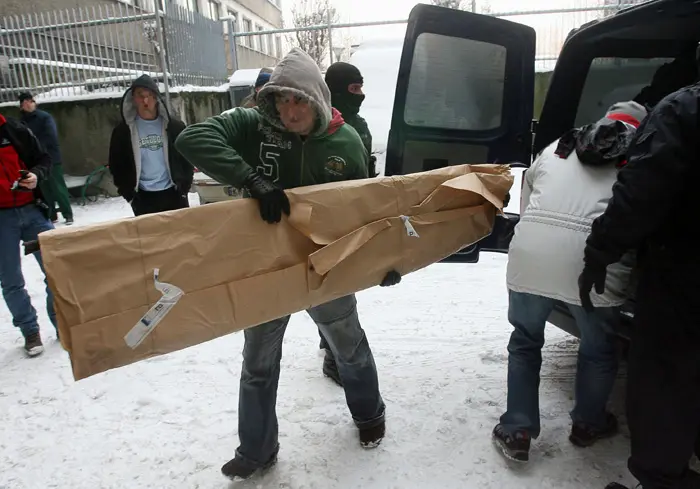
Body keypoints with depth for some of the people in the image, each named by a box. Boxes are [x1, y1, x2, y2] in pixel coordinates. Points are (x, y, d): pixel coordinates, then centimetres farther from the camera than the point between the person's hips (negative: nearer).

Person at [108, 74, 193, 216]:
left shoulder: (174, 126, 1)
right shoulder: (123, 131, 1)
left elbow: (187, 158, 7)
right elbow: (116, 165, 7)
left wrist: (184, 187, -1)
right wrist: (129, 194, -1)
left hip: (174, 194, 1)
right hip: (143, 198, 0)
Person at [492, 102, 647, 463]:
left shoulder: (556, 148, 23)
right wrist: (626, 266, 35)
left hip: (530, 256, 2)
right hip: (592, 266, -1)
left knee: (525, 341, 25)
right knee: (599, 349, 27)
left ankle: (516, 431, 28)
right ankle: (587, 424, 46)